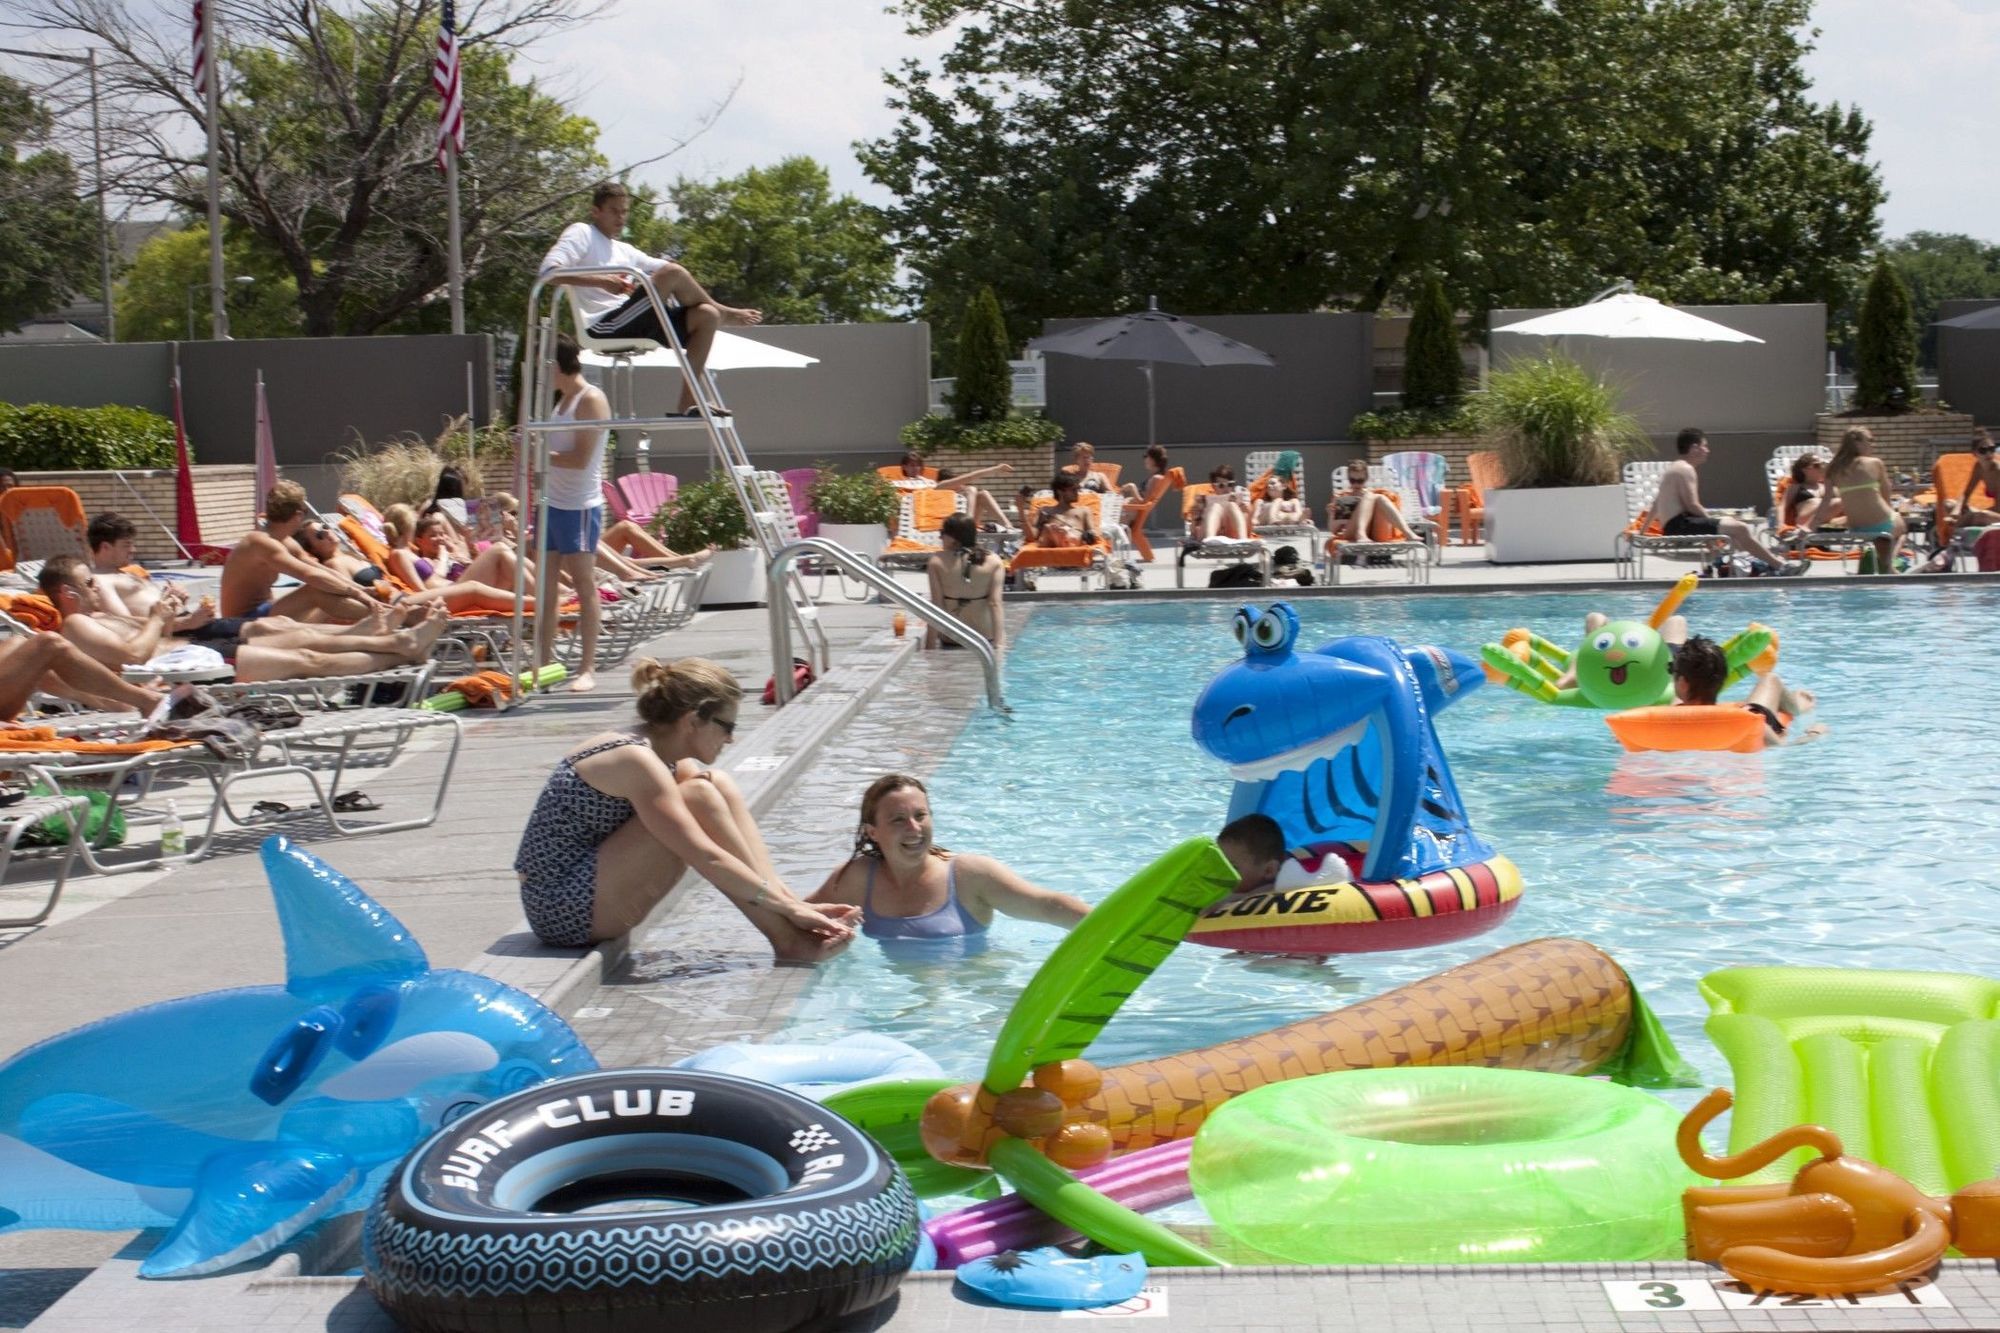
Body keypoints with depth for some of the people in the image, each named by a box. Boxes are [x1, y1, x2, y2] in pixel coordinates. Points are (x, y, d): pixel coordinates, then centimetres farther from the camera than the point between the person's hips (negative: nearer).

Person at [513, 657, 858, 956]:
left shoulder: (668, 758, 8)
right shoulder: (636, 762, -20)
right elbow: (705, 858, -25)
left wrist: (788, 900, -1)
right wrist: (786, 907, -21)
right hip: (565, 910, -9)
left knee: (721, 788, 2)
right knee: (699, 798, -19)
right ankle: (788, 940, -17)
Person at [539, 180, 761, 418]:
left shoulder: (625, 251, 31)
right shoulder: (581, 233, 8)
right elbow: (549, 270, -9)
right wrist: (600, 281, -19)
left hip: (636, 330, 8)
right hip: (604, 328, -8)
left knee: (706, 316, -9)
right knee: (672, 274, -24)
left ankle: (688, 404, -13)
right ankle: (723, 312, 4)